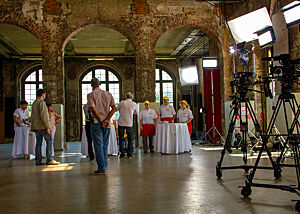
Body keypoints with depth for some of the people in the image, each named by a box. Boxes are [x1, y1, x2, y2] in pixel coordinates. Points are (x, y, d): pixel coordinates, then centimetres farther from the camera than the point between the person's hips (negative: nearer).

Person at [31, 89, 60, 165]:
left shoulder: (34, 103, 16)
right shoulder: (41, 102, -12)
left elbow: (32, 117, 19)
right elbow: (43, 116, -19)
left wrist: (33, 128, 21)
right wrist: (47, 127, -18)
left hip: (37, 127, 9)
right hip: (43, 126, -9)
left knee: (38, 143, 8)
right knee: (49, 142, -5)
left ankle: (38, 161, 8)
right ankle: (49, 160, -8)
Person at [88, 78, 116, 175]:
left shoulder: (91, 95, -4)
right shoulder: (108, 94, 10)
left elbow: (93, 109, -16)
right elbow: (114, 108, 1)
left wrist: (101, 121, -12)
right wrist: (106, 120, -7)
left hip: (97, 123, -5)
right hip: (107, 123, 5)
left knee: (98, 146, 0)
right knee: (104, 146, 14)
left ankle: (102, 169, 0)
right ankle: (104, 167, 20)